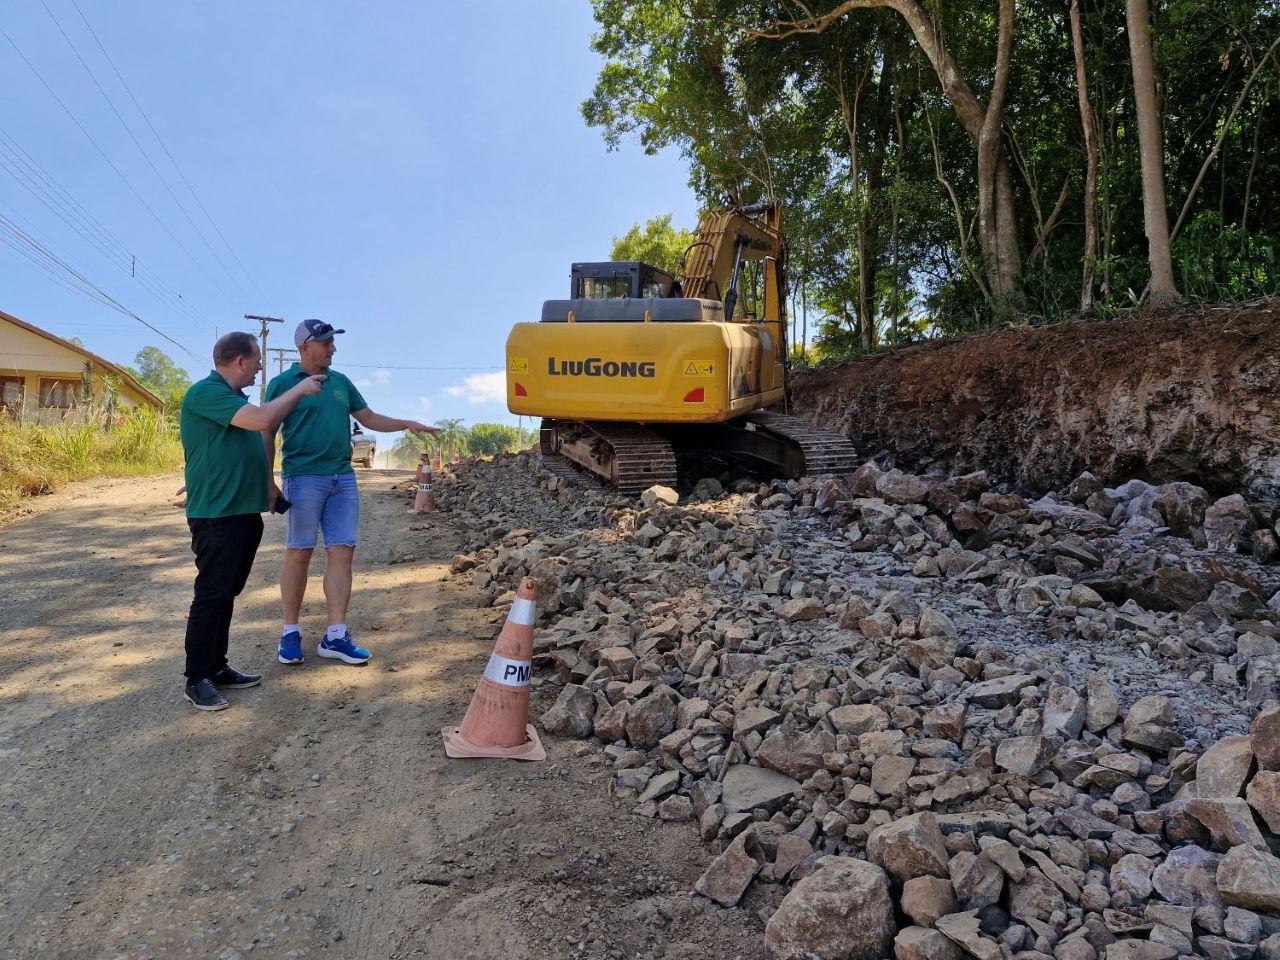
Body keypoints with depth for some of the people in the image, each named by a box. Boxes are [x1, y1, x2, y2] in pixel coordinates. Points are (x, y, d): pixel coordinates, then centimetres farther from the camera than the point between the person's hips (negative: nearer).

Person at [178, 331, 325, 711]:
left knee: (226, 593, 14)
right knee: (210, 595, -4)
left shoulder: (233, 396, 17)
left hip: (243, 511, 10)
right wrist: (298, 391, -14)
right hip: (216, 515, -10)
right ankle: (197, 679, 5)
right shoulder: (205, 392, -14)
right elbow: (260, 419, -25)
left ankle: (216, 667, 23)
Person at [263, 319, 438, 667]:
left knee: (342, 553, 1)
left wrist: (407, 424, 7)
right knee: (298, 554, 0)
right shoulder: (283, 384, -1)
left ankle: (335, 635, 4)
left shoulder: (341, 382, 15)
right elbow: (267, 435, -1)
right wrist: (268, 482, -8)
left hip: (343, 478, 5)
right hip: (304, 478, -5)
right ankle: (291, 633, 12)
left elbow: (369, 418, 20)